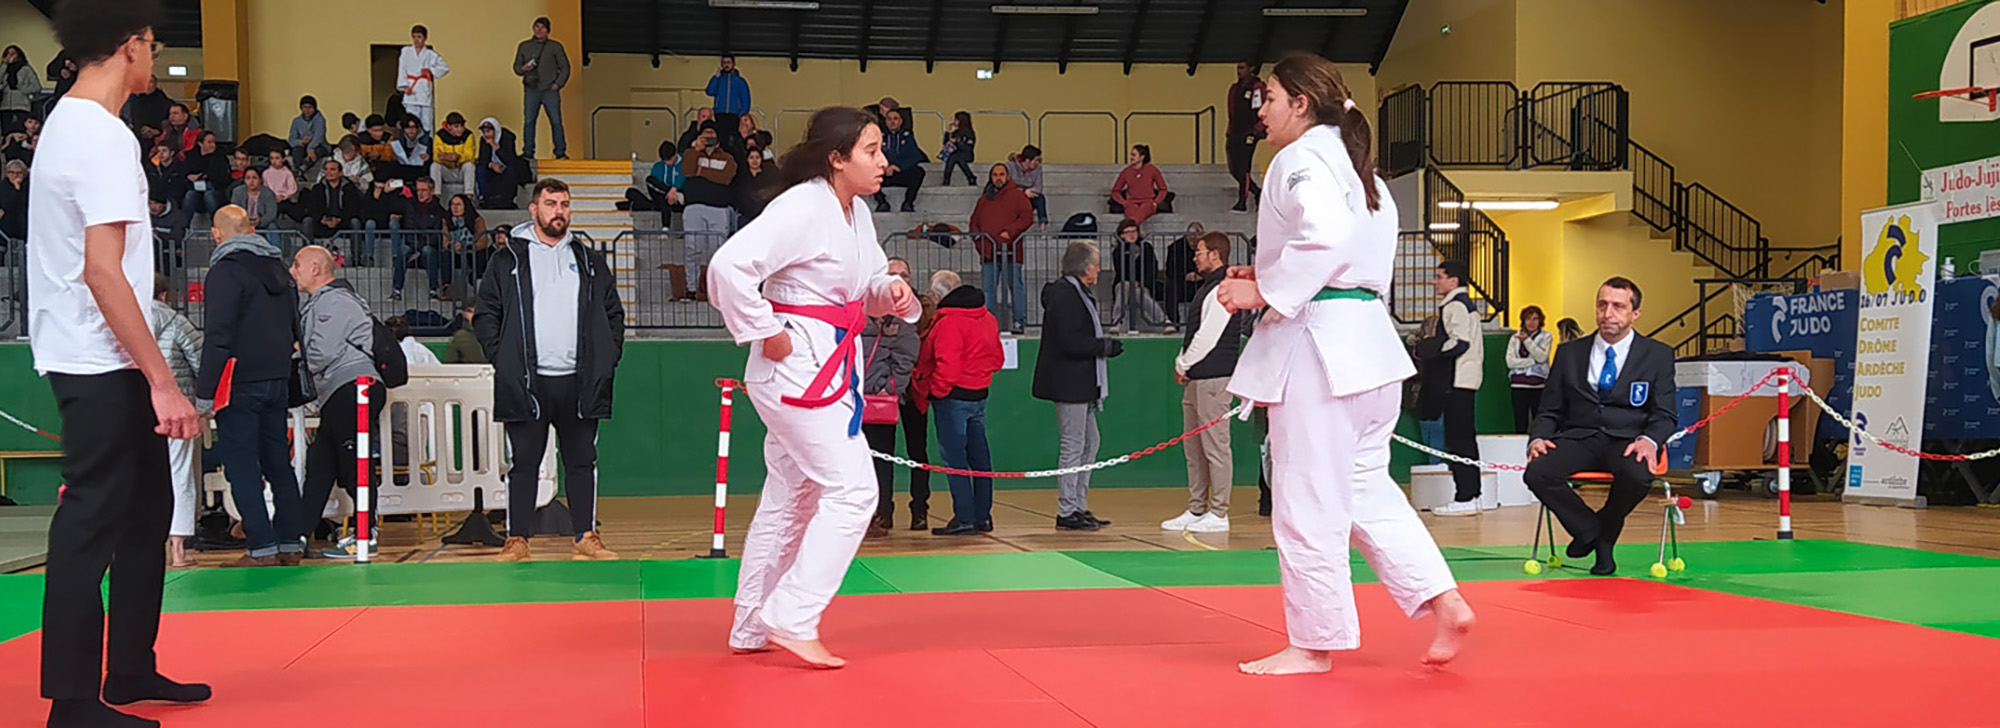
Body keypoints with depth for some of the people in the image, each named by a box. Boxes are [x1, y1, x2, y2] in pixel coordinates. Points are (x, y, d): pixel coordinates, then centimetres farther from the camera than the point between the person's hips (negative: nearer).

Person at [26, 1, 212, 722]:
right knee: (94, 520, -4)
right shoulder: (104, 139, -18)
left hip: (92, 362, 10)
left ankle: (131, 669, 27)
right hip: (100, 364, -10)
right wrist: (163, 382, -23)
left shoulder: (66, 122, 13)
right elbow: (103, 272, -24)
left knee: (147, 506, 17)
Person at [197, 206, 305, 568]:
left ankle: (262, 548, -4)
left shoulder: (225, 270, -10)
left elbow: (219, 337, -17)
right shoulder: (279, 269, 14)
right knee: (278, 461, 12)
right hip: (278, 382, 7)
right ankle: (290, 543, 14)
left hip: (241, 385, -7)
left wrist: (205, 390, -16)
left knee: (241, 466, -2)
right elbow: (294, 329, 20)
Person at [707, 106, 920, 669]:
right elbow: (730, 265, -29)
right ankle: (792, 619, -4)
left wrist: (893, 294, 0)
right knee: (851, 488, -11)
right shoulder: (801, 208, -18)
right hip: (799, 366, -10)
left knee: (790, 497, 15)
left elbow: (868, 283, 23)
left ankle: (752, 628, 25)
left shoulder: (856, 212, 11)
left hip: (831, 365, 10)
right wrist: (764, 333, -22)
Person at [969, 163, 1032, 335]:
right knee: (988, 289, 1)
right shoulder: (984, 199, 22)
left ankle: (1019, 321, -3)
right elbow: (974, 223, 22)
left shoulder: (1017, 195, 7)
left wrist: (1010, 232, -13)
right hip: (988, 253, 4)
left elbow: (1027, 217, -3)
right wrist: (978, 241, 4)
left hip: (1011, 252, -4)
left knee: (1015, 286, -6)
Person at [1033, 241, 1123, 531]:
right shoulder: (1064, 296, -17)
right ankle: (1067, 513, -1)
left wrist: (1105, 344, 8)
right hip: (1068, 385, -11)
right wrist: (1106, 346, -15)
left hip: (1080, 385, 11)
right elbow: (1070, 343, -24)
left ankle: (1079, 507, 21)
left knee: (1089, 444, 15)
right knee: (1072, 447, -6)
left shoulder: (1077, 294, 17)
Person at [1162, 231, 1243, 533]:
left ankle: (1218, 514, -2)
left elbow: (1207, 336, -17)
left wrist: (1183, 364, -7)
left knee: (1215, 446, -6)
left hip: (1214, 378, -11)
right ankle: (1196, 510, 20)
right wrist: (1183, 365, 8)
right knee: (1193, 446, 13)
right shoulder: (1207, 288, 19)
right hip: (1196, 379, 11)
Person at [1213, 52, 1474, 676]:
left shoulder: (1303, 158, -10)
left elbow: (1325, 237, -27)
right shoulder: (1354, 163, 20)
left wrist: (1265, 291, -17)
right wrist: (1271, 275, 17)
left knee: (1307, 498, -1)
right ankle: (1444, 604, 10)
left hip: (1318, 342, -10)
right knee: (1365, 485, 17)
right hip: (1368, 337, 10)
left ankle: (1315, 642, 8)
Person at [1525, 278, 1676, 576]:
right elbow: (1549, 411, 15)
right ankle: (1589, 529, -2)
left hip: (1627, 440, -2)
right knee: (1537, 472, -29)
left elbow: (1664, 415, 4)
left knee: (1638, 475, -37)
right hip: (1578, 438, 2)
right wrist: (1538, 438, -8)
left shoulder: (1658, 355, 10)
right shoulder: (1569, 353, 15)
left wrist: (1649, 441, -19)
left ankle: (1605, 531, -2)